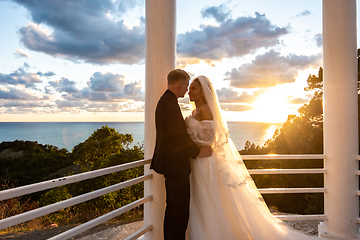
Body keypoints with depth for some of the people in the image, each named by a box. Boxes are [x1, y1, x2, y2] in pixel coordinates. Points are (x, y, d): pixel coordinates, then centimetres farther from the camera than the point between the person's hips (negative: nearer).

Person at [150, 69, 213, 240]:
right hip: (175, 164, -11)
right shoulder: (169, 102, -17)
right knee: (180, 211, -2)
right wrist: (198, 151, -10)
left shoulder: (166, 100, 15)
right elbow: (179, 134, -21)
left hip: (171, 163, 11)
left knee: (172, 208, 19)